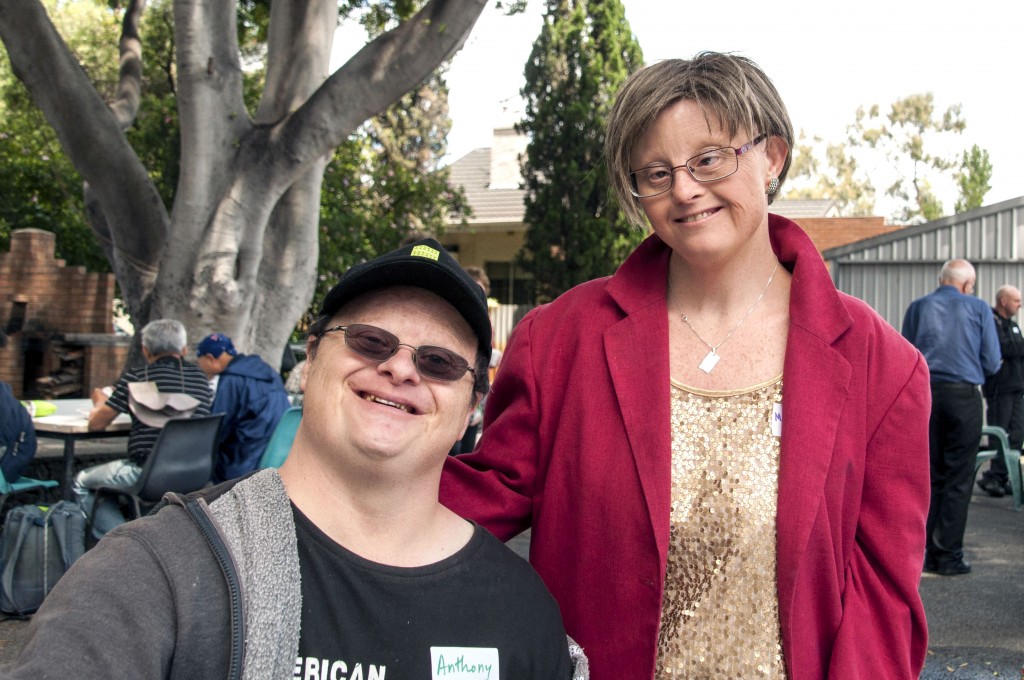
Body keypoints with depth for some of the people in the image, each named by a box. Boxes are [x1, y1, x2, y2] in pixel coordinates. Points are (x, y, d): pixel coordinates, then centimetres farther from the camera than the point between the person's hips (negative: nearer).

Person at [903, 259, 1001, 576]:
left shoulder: (917, 307, 7)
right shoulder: (979, 309, 1)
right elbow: (992, 363, 2)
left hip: (924, 394, 3)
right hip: (963, 395, -3)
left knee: (930, 477, 10)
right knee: (958, 478, 3)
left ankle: (928, 553, 12)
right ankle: (949, 555, 4)